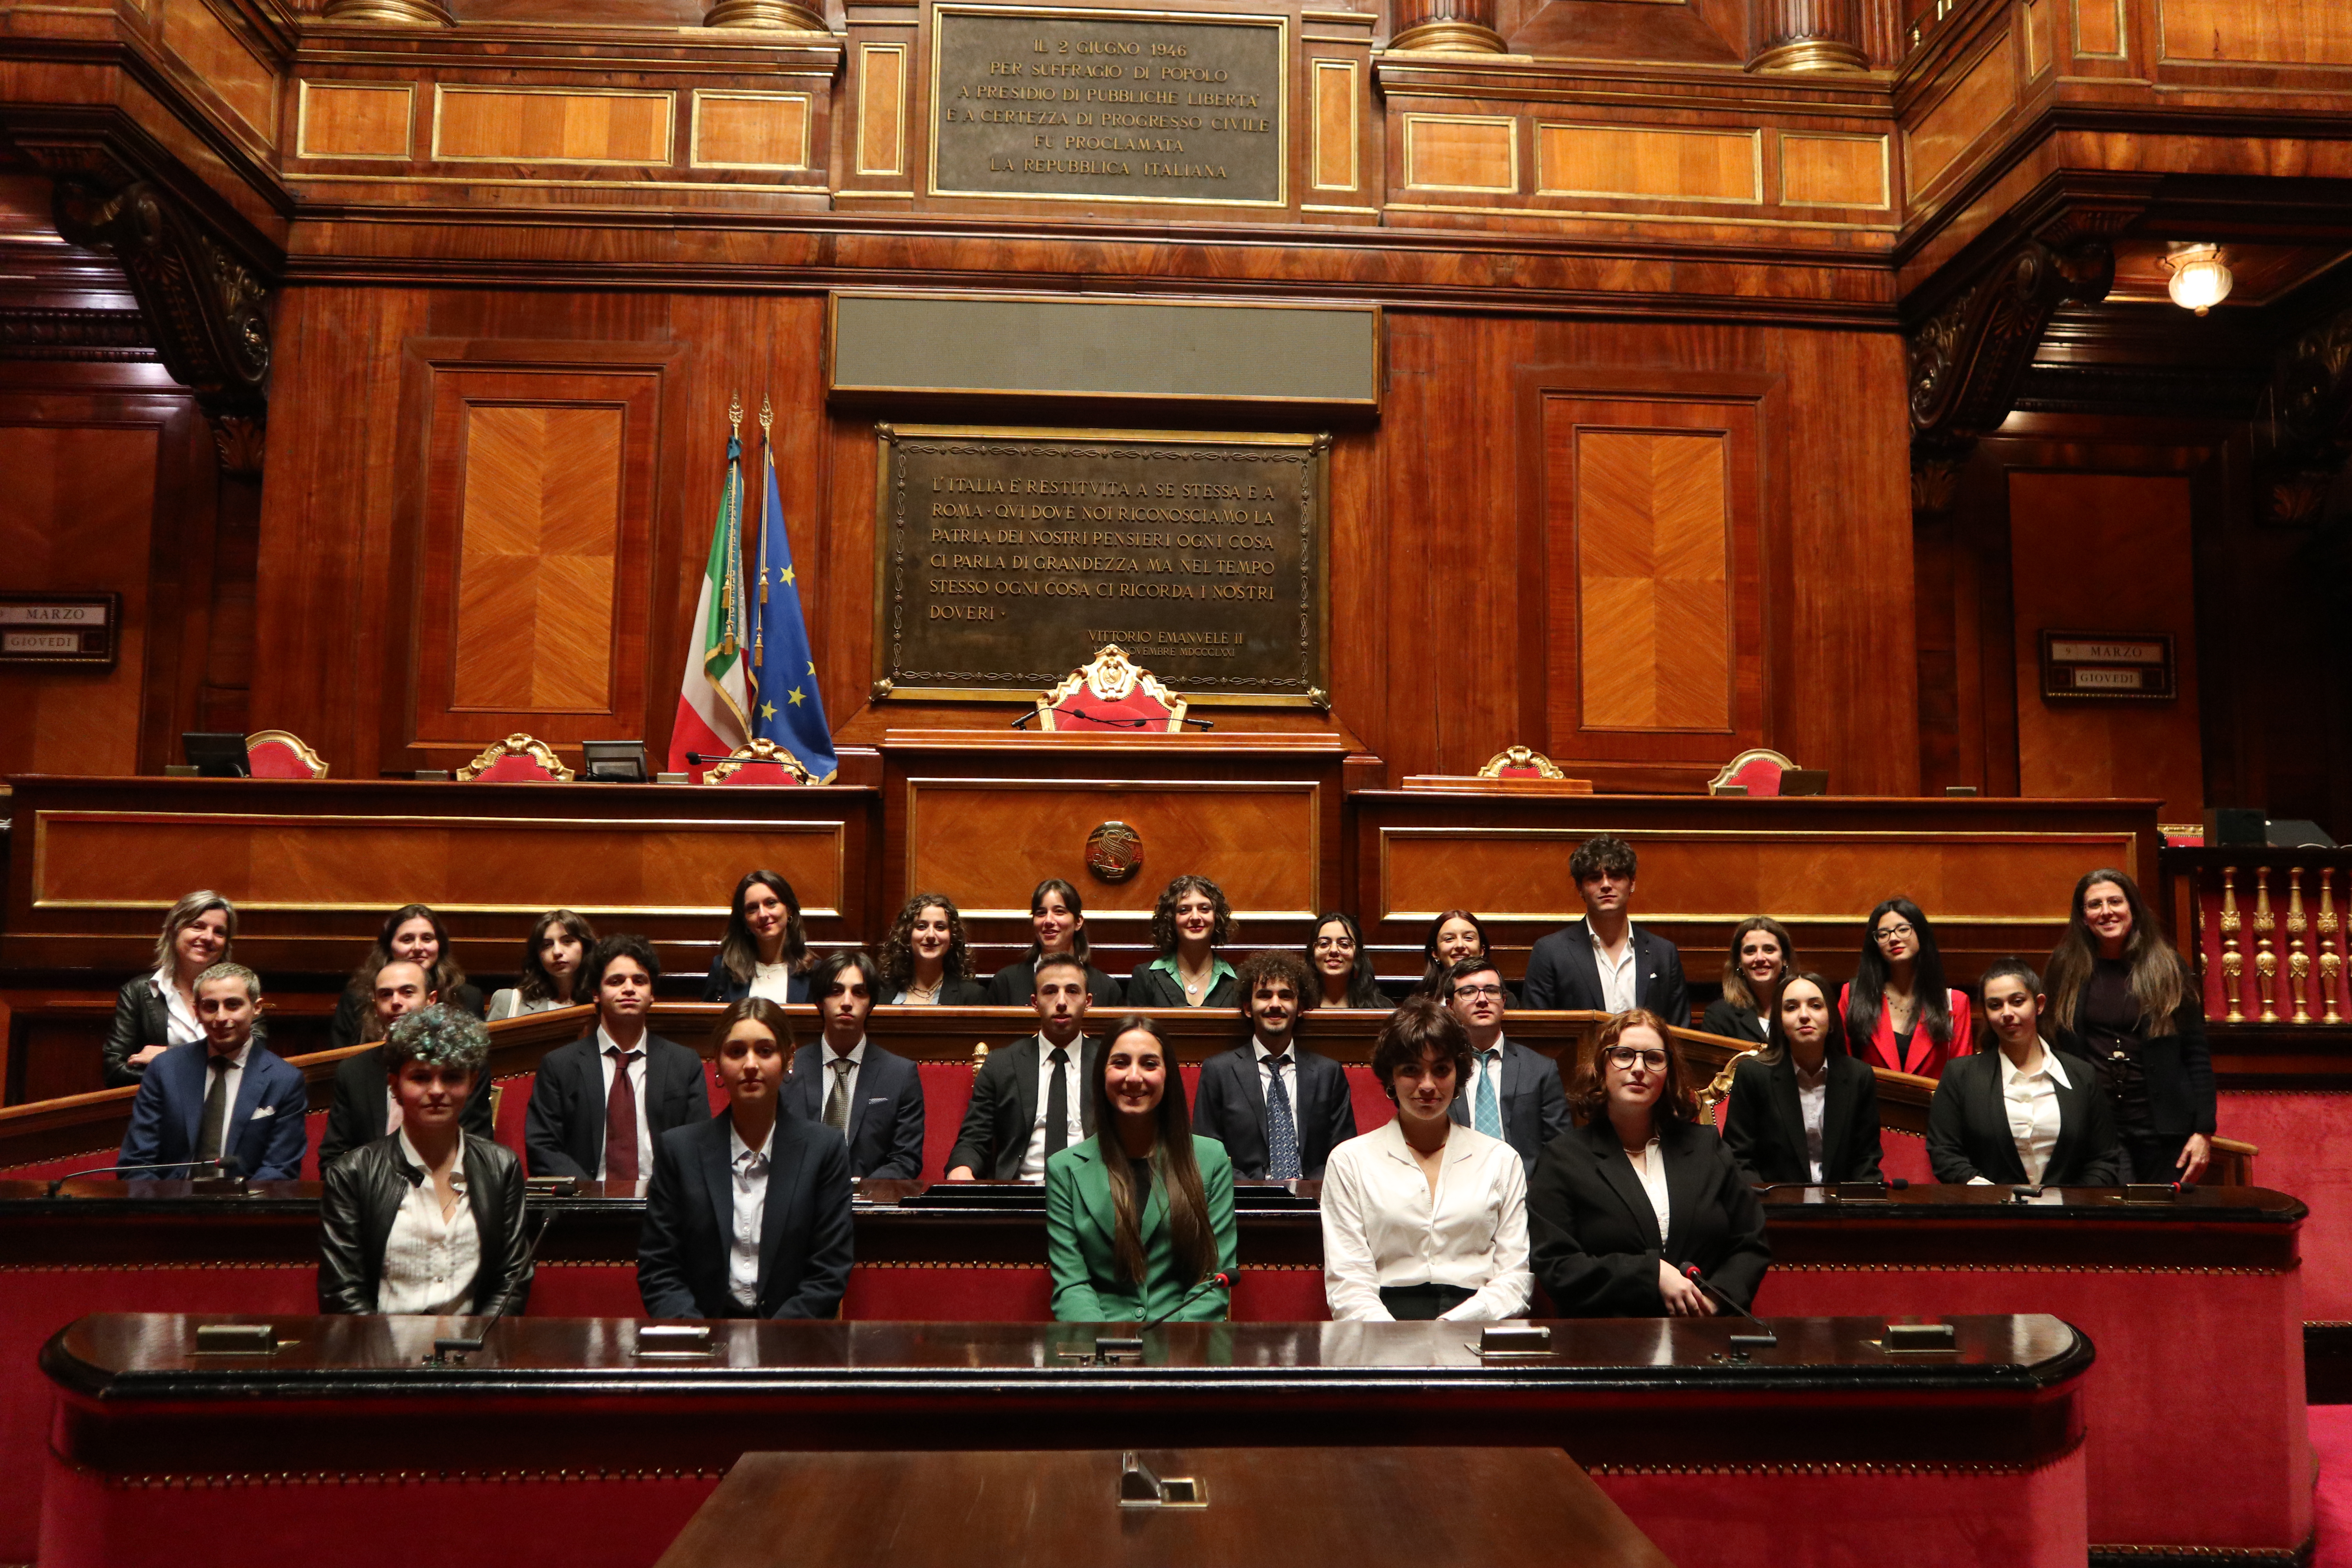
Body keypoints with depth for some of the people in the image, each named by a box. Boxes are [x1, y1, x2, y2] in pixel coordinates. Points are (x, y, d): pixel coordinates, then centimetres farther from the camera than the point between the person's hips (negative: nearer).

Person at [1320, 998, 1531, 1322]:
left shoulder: (1501, 1160, 16)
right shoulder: (1349, 1161, 11)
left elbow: (1516, 1277, 8)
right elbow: (1347, 1285, 2)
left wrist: (1451, 1326, -11)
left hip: (1478, 1324, 2)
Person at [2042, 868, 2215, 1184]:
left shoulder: (2167, 968, 3)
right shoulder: (2067, 967, 5)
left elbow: (2197, 1055, 3)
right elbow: (2052, 1048, 8)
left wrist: (2204, 1131, -3)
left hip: (2162, 1127, 0)